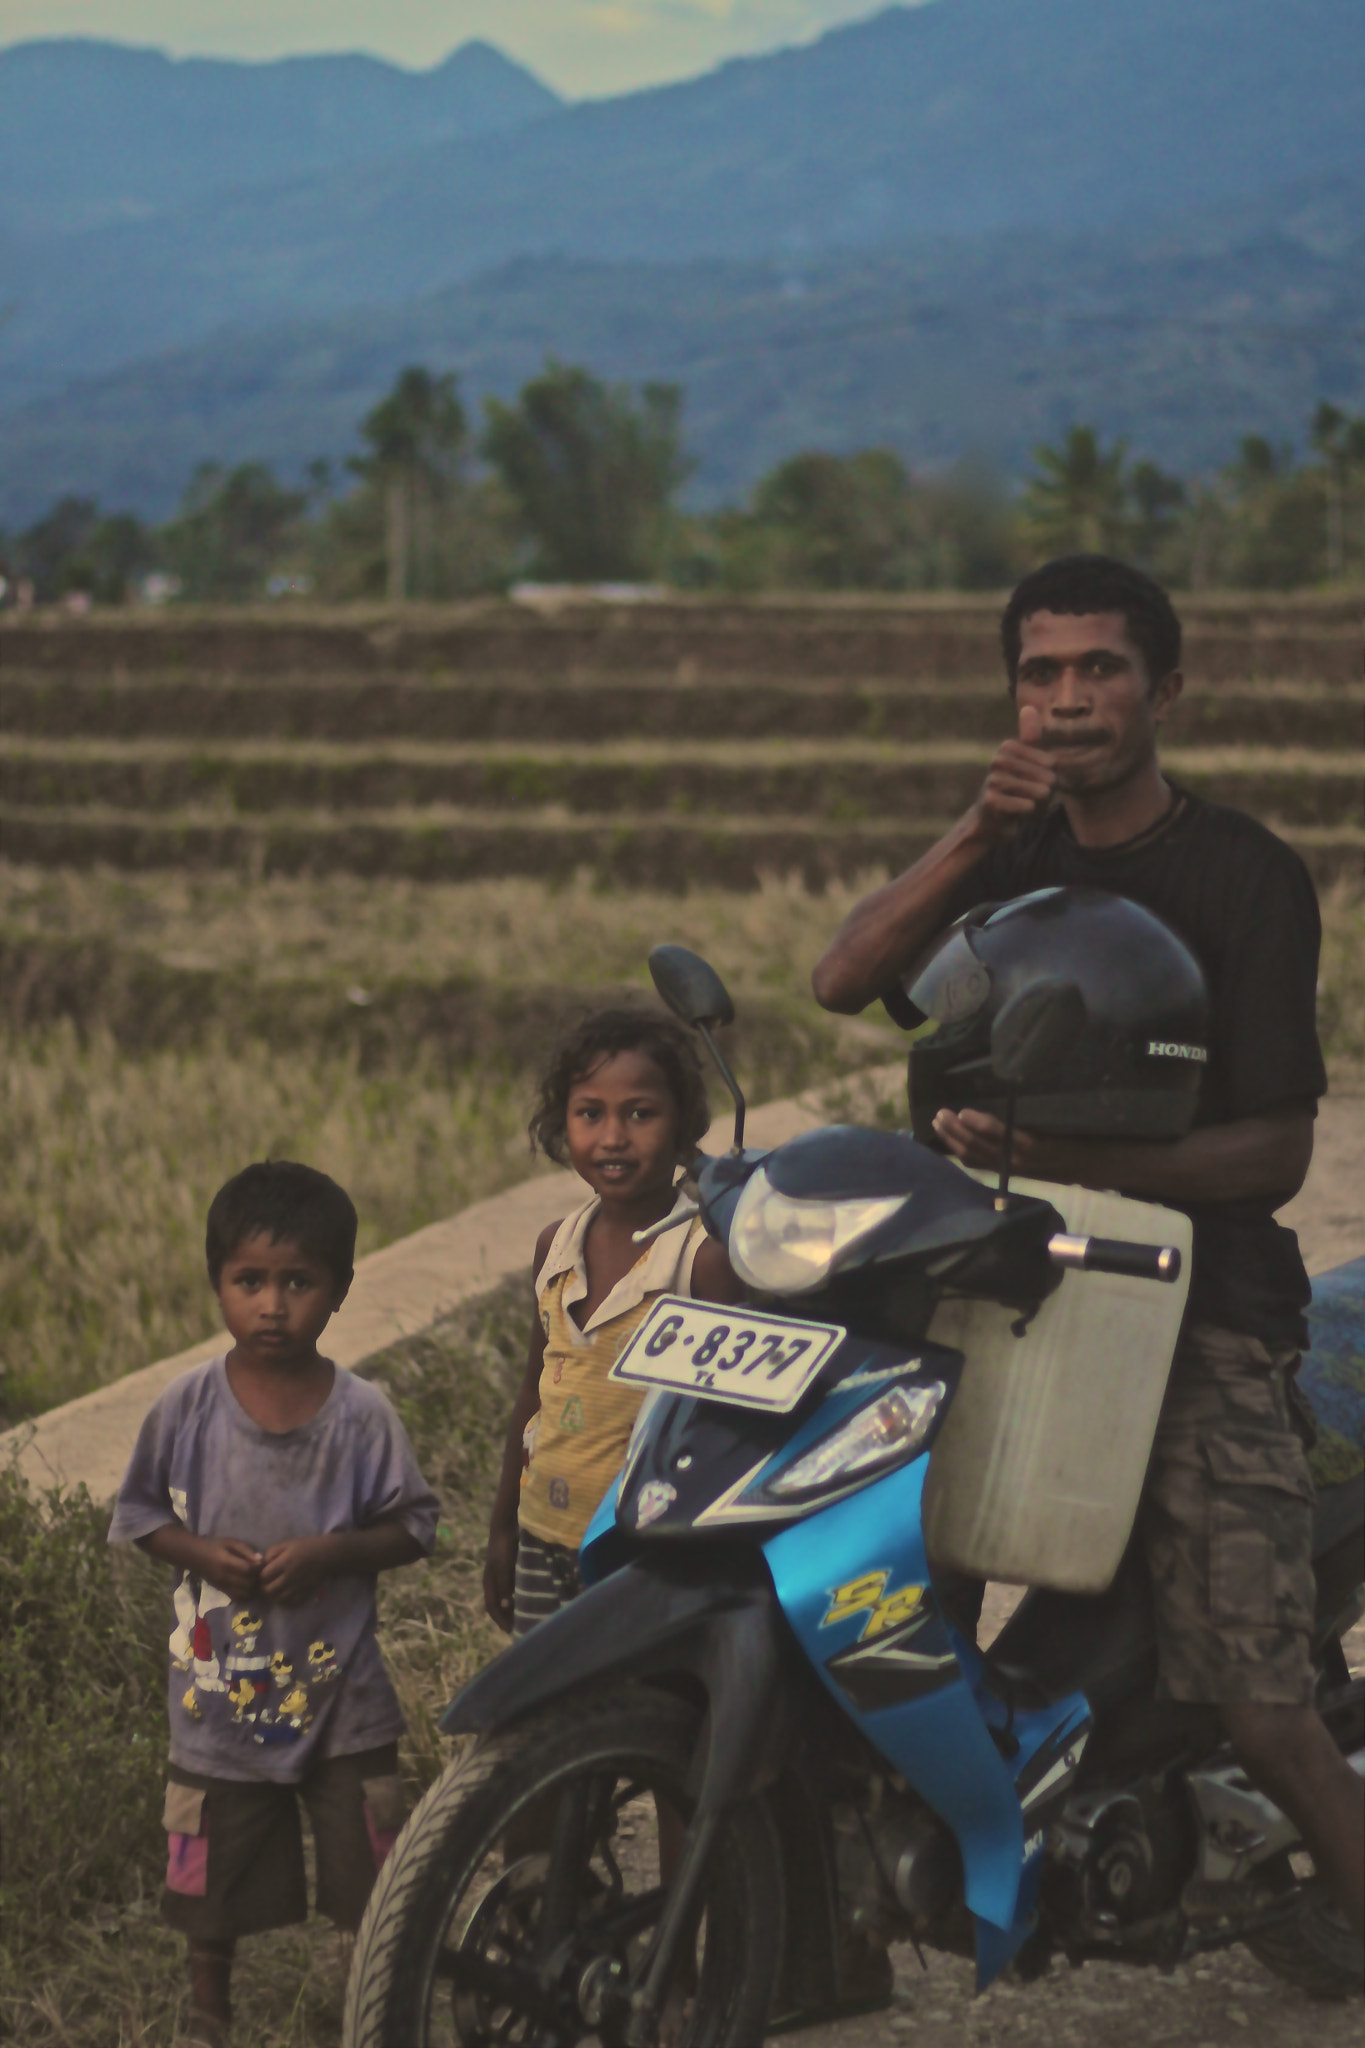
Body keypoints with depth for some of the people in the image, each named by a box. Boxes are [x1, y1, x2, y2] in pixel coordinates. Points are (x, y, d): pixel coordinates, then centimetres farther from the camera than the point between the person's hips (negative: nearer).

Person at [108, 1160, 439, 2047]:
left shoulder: (361, 1415, -10)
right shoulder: (188, 1406, -8)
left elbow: (413, 1526, -3)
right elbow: (139, 1511, 3)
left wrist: (331, 1553, -19)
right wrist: (202, 1553, -15)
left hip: (341, 1693, -1)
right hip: (220, 1683, 1)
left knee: (374, 1870, 9)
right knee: (214, 1874, 15)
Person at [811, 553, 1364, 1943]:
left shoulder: (1247, 876, -1)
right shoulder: (1005, 860, 16)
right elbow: (842, 981, 0)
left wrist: (1067, 1161, -21)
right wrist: (974, 839, -14)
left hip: (1200, 1311, -5)